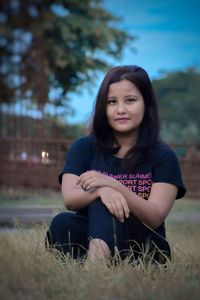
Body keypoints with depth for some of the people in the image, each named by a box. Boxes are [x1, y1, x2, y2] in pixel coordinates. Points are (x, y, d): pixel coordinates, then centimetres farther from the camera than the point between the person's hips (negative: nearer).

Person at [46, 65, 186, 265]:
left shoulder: (163, 157, 3)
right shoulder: (84, 148, 10)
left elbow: (156, 218, -11)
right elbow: (69, 199, -6)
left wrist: (113, 185, -26)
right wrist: (102, 190, -29)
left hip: (143, 247, -2)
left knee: (103, 202, -31)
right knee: (62, 223, -28)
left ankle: (95, 263, -58)